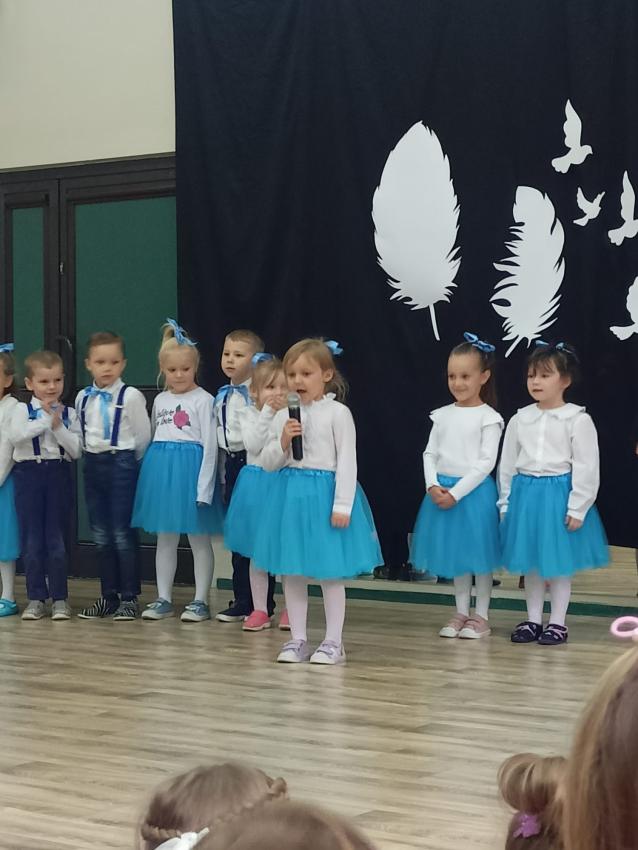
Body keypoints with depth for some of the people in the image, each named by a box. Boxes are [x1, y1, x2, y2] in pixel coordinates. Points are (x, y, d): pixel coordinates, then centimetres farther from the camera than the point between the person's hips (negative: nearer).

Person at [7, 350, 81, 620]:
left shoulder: (68, 413, 6)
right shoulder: (22, 410, 2)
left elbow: (77, 450, -2)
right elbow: (16, 435, -18)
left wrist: (58, 426, -12)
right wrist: (46, 419, -17)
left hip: (59, 474, 1)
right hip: (29, 474, -1)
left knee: (58, 537, 2)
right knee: (31, 538, 3)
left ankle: (59, 598, 9)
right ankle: (36, 598, 11)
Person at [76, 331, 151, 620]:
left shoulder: (130, 396, -9)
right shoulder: (83, 398, 7)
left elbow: (143, 436, -4)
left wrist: (127, 461, 5)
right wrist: (91, 456, 8)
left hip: (122, 464, -6)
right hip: (93, 465, 6)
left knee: (123, 532, -4)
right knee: (100, 534, 9)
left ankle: (129, 597, 3)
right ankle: (108, 596, 16)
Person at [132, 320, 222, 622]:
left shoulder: (203, 400, -6)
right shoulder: (160, 400, 12)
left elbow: (210, 445, -10)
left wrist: (204, 486, -15)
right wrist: (153, 470, 14)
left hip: (191, 467, -6)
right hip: (161, 467, 6)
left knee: (198, 538, 1)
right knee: (165, 538, 11)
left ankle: (200, 601, 7)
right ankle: (164, 599, 17)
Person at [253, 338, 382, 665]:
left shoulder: (337, 413, -7)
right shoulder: (283, 416, 6)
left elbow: (347, 462, -9)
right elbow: (268, 463, 9)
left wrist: (342, 505, -15)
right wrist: (283, 442, -10)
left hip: (325, 493, -5)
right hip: (291, 494, 5)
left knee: (330, 573, 2)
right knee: (292, 573, 9)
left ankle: (333, 641, 10)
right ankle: (298, 639, 18)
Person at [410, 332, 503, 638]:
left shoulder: (488, 418, -8)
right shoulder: (442, 415, 7)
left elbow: (486, 462, -13)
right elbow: (430, 453, 8)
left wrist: (456, 492, -17)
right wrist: (433, 486, -9)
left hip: (474, 491, -5)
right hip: (442, 491, 5)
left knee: (478, 555, 3)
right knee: (455, 555, 13)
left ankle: (481, 616, 13)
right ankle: (461, 613, 23)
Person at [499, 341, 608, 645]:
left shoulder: (577, 420, -8)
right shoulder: (520, 420, 5)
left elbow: (586, 467, -9)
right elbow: (508, 463, 10)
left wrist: (577, 509, -12)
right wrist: (506, 503, 8)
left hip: (559, 494, -4)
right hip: (525, 495, 4)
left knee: (559, 562, 5)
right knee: (530, 562, 12)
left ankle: (557, 622, 15)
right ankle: (533, 620, 22)